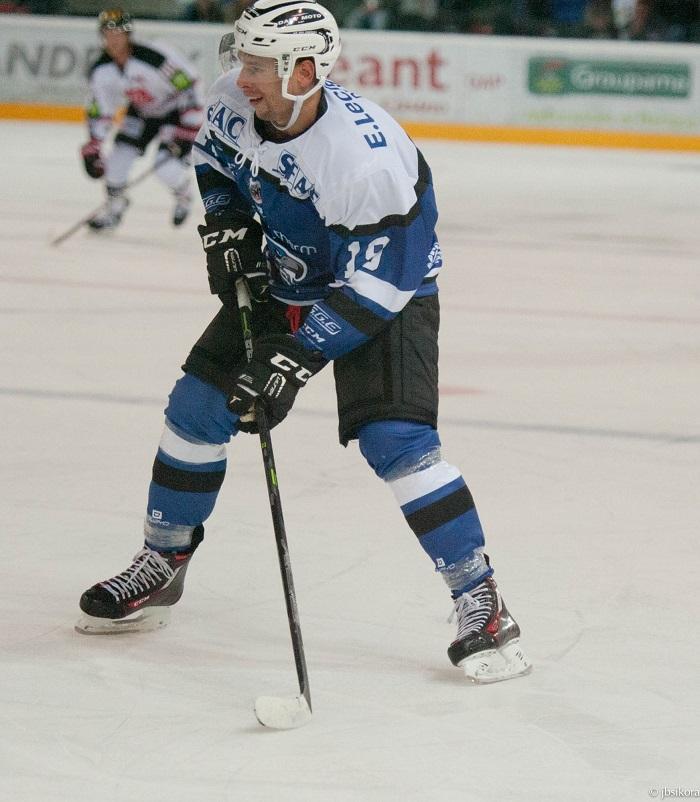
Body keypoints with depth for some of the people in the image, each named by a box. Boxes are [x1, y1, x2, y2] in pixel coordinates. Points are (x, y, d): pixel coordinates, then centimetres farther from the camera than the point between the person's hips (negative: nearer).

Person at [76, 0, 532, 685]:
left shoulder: (367, 158, -36)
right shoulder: (233, 100, -15)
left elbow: (373, 287, -32)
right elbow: (213, 157, 11)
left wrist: (296, 359, -34)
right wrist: (225, 225, -6)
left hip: (385, 292, -7)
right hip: (281, 284, 7)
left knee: (394, 440, -22)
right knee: (197, 405, 4)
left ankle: (480, 604, -13)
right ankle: (161, 565, 23)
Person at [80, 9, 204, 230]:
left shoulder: (154, 57, -34)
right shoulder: (101, 71, -15)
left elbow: (188, 84, -26)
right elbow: (99, 110, -3)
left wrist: (189, 126, -24)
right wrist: (92, 147, -8)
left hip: (174, 109, -6)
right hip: (141, 111, 6)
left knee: (166, 166, -18)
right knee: (121, 152, -10)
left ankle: (183, 194, 16)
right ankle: (114, 206, 13)